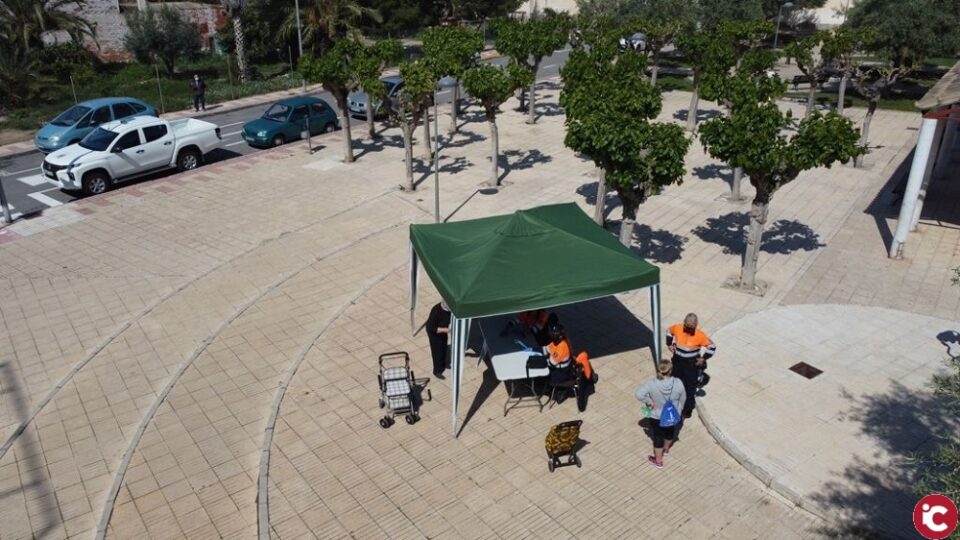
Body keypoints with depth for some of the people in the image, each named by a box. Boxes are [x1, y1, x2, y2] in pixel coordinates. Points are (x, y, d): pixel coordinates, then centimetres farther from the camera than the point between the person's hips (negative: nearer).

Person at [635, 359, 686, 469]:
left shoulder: (652, 383, -31)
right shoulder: (678, 383, -25)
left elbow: (638, 394, -35)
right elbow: (682, 399, -9)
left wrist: (649, 402, -19)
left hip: (657, 417, -2)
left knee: (658, 437, 20)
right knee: (670, 432, 32)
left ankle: (658, 461, 39)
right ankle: (666, 448, 60)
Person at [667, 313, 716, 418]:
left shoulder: (700, 334, -24)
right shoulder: (677, 328, -15)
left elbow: (712, 346, -10)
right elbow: (669, 330, 10)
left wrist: (703, 358, -11)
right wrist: (670, 344, 4)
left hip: (692, 364, -3)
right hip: (678, 361, 3)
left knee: (690, 387, 6)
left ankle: (688, 409, 26)